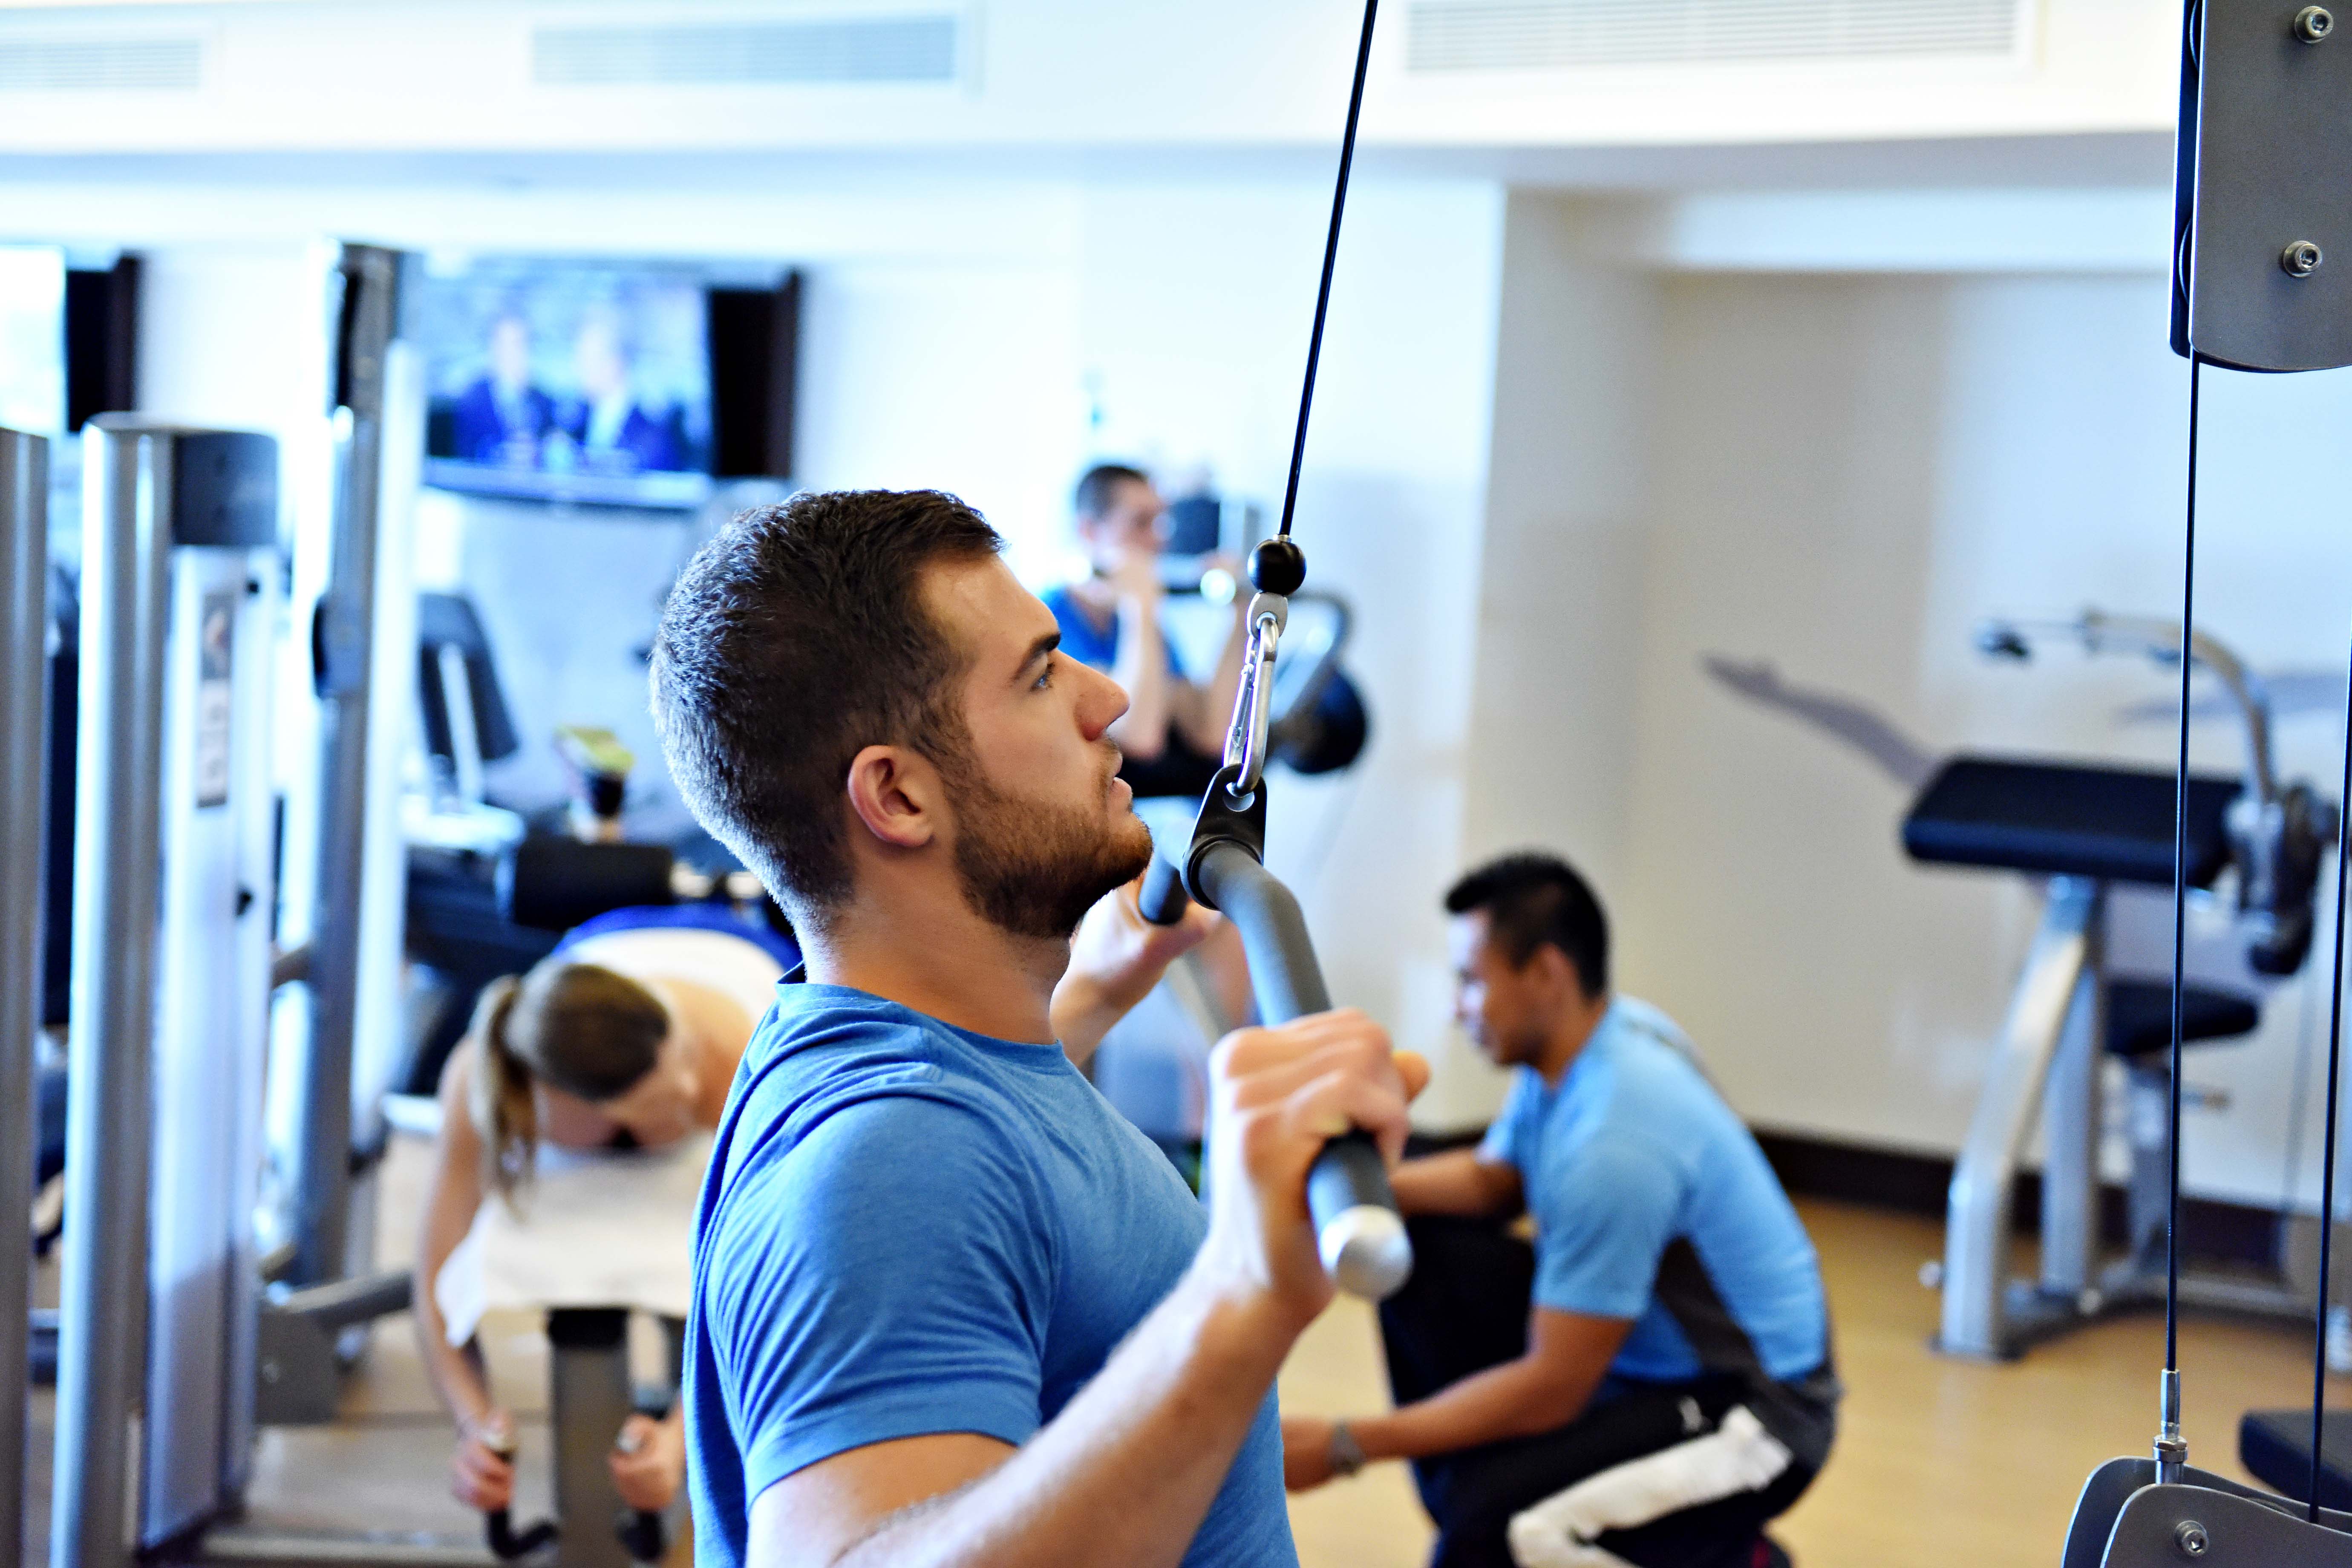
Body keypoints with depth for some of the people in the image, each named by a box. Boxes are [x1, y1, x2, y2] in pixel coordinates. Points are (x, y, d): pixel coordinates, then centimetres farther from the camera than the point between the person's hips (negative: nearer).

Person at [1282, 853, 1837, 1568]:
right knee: (1419, 1256, 3)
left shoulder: (1614, 1145, -30)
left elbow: (1553, 1389, -26)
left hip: (1752, 1406, -9)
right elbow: (1491, 1177, 15)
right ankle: (1467, 1482, 12)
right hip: (1637, 1351, 9)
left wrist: (1344, 1448, -22)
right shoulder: (1580, 1045, -3)